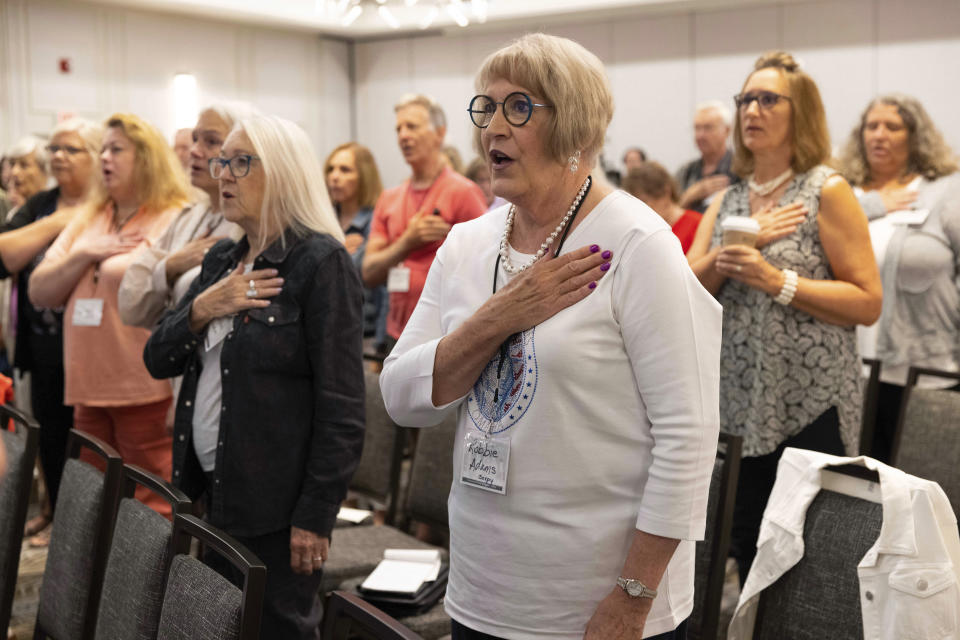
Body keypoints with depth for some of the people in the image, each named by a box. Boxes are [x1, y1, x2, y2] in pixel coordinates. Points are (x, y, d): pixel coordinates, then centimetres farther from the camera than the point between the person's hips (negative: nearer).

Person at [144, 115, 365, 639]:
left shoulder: (321, 263, -14)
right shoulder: (221, 259, 10)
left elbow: (341, 405, -17)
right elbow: (157, 360, 9)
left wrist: (316, 515, -18)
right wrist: (201, 309, -11)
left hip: (277, 503, -7)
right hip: (216, 491, 8)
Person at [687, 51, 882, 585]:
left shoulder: (827, 191, -4)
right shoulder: (726, 201, 11)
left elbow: (867, 302, -12)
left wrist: (777, 281, -21)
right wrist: (732, 248, -14)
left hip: (810, 405, -5)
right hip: (740, 401, 5)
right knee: (746, 547, 12)